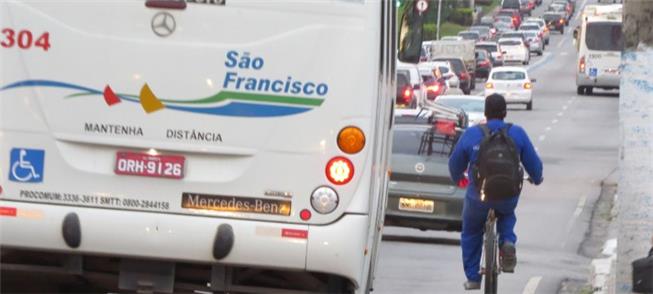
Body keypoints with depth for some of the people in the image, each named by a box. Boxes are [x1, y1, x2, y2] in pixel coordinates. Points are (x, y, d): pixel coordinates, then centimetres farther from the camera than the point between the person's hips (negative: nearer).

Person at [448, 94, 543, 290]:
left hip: (478, 197, -1)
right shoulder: (517, 133, -5)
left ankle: (472, 277, 24)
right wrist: (536, 178, 25)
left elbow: (455, 164, 6)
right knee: (507, 216, 34)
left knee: (471, 234, 23)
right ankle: (507, 242, 4)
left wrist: (457, 178, 30)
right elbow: (533, 163, 2)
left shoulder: (471, 134, -6)